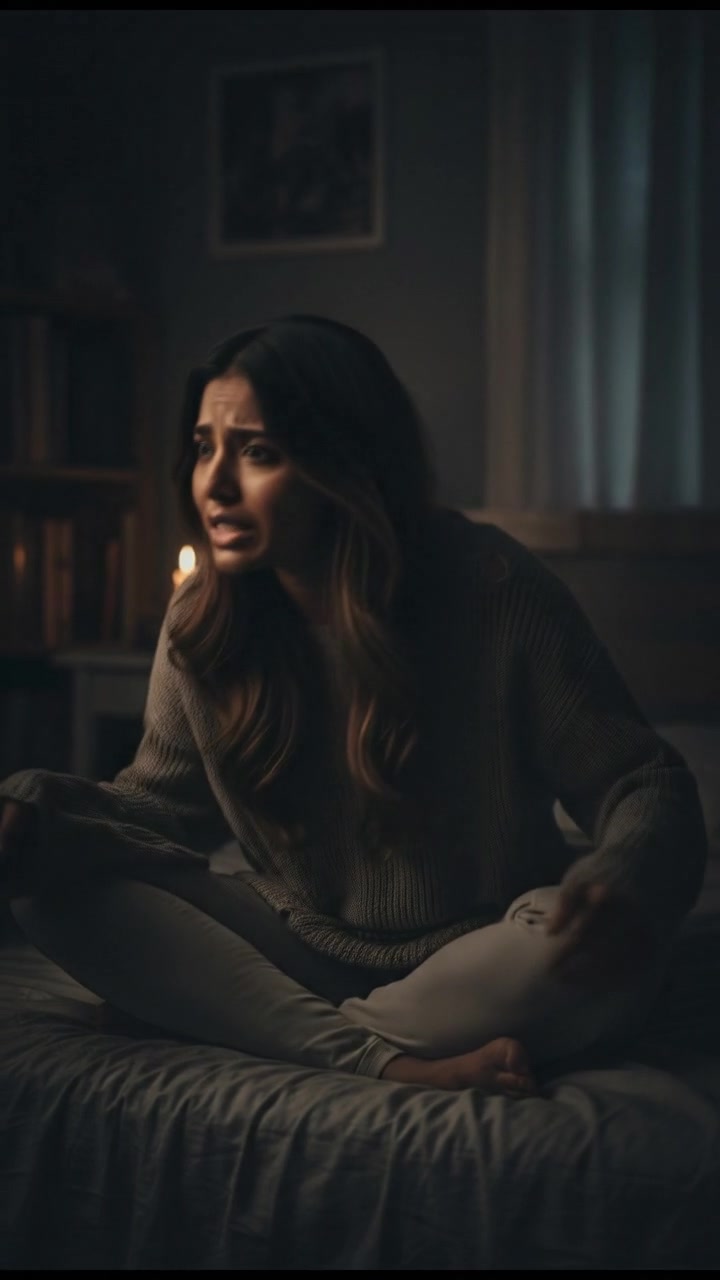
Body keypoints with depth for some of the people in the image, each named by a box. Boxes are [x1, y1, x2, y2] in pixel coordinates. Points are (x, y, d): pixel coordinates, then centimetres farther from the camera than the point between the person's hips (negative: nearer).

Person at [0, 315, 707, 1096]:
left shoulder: (494, 592, -16)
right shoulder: (203, 622, -4)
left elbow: (644, 787, -13)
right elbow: (166, 805, 4)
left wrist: (623, 880, -37)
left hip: (474, 958, -3)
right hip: (299, 945, 4)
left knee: (602, 953, -36)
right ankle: (379, 1058, -27)